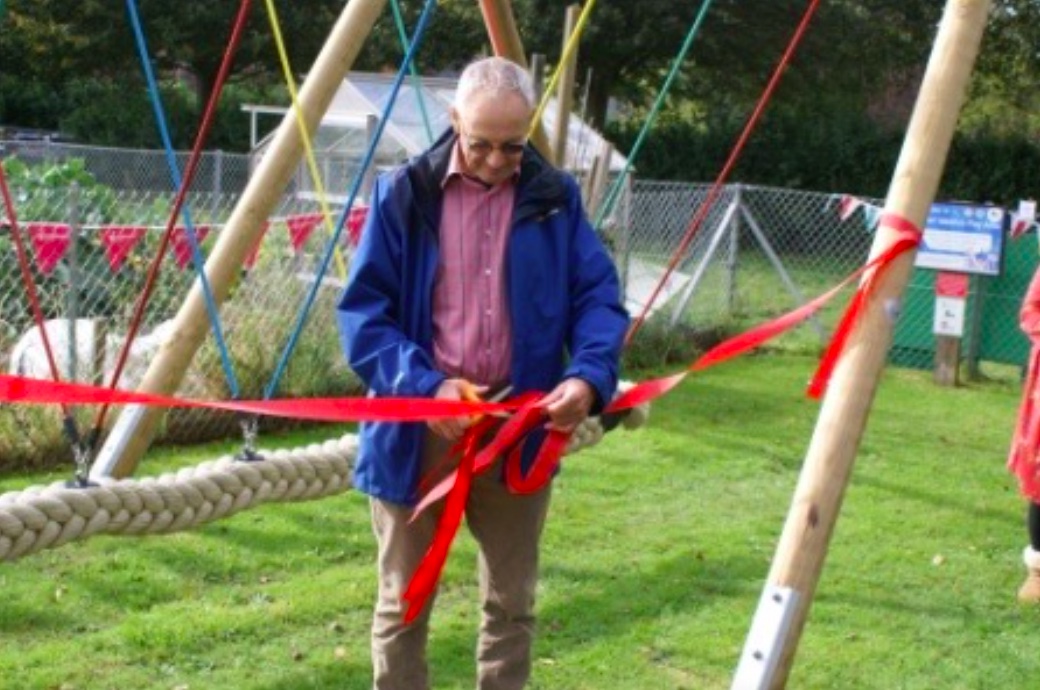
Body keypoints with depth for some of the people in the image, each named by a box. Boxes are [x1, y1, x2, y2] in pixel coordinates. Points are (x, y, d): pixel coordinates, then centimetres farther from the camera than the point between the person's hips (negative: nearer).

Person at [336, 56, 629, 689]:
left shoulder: (556, 197, 2)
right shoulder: (404, 193, -5)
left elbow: (598, 295, -1)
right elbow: (363, 309, -7)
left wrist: (590, 375, -21)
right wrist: (424, 386, -21)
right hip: (419, 428, -2)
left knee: (512, 602, 14)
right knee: (404, 605, 9)